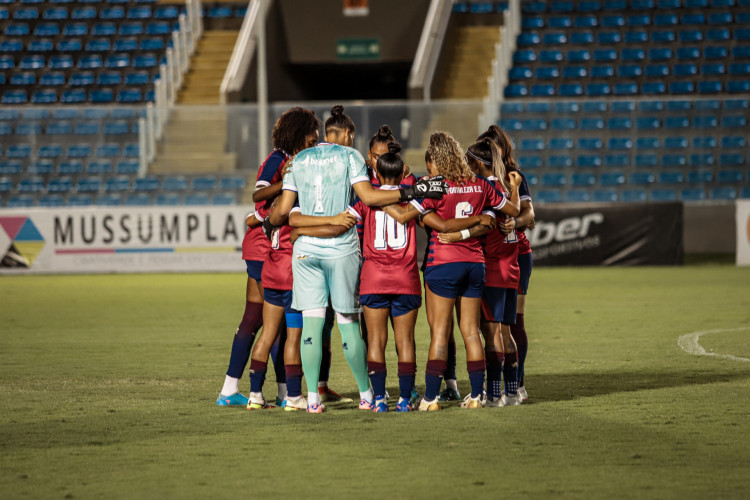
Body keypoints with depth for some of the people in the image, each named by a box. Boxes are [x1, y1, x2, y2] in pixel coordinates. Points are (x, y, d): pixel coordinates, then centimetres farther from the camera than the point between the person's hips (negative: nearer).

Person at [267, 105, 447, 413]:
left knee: (311, 321, 1)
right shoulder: (349, 156, 1)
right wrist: (412, 192, -8)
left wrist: (268, 223, 31)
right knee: (348, 323, 3)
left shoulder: (300, 160, 12)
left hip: (306, 247, 3)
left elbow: (283, 209, 10)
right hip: (341, 249, -3)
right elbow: (368, 196, -11)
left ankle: (312, 398, -2)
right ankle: (366, 395, 10)